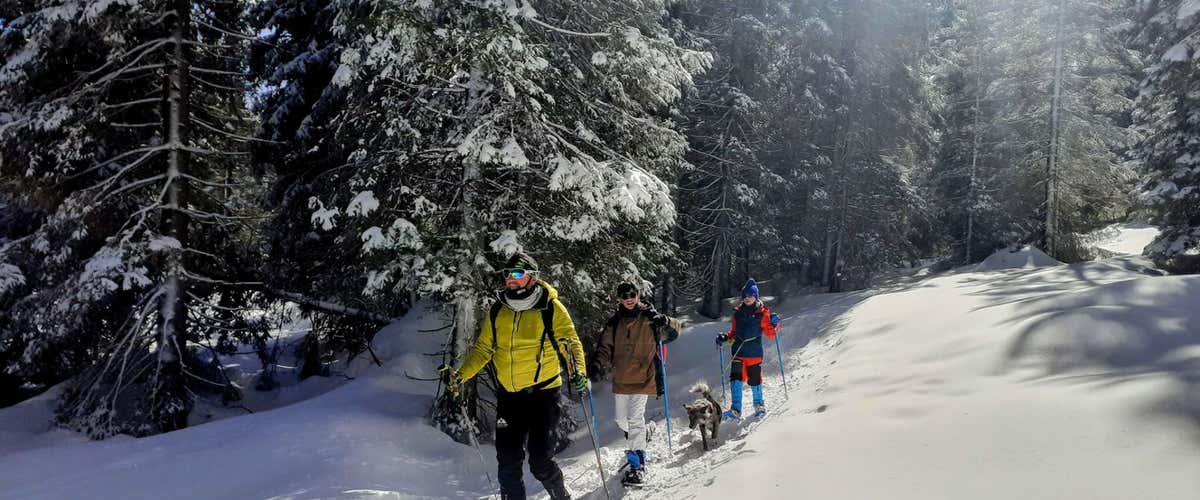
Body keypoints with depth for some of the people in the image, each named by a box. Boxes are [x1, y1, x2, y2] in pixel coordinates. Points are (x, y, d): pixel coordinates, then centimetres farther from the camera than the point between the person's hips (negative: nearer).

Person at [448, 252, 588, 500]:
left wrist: (577, 372, -23)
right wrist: (462, 374, 5)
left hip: (543, 393, -4)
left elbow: (571, 343, -5)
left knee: (540, 461, -7)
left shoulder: (551, 308, -6)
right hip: (508, 395, 5)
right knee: (507, 460, 4)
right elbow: (483, 348, 16)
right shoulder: (498, 311, 8)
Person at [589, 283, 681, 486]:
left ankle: (636, 464, -8)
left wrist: (663, 322, -27)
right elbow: (605, 346, 8)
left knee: (635, 419, -13)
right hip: (621, 378, 5)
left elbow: (674, 330, -5)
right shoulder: (615, 322, 6)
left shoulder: (649, 318, -4)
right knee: (622, 419, 14)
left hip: (643, 377, -5)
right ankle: (636, 447, 37)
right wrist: (596, 364, -9)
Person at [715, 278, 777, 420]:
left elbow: (770, 334, 0)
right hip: (738, 352, 3)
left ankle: (759, 405, 28)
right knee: (735, 379, -9)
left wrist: (773, 324, -19)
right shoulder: (738, 312, 10)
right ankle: (735, 410, -8)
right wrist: (725, 337, 5)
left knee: (755, 380, 3)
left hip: (754, 352, -3)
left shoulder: (762, 313, -1)